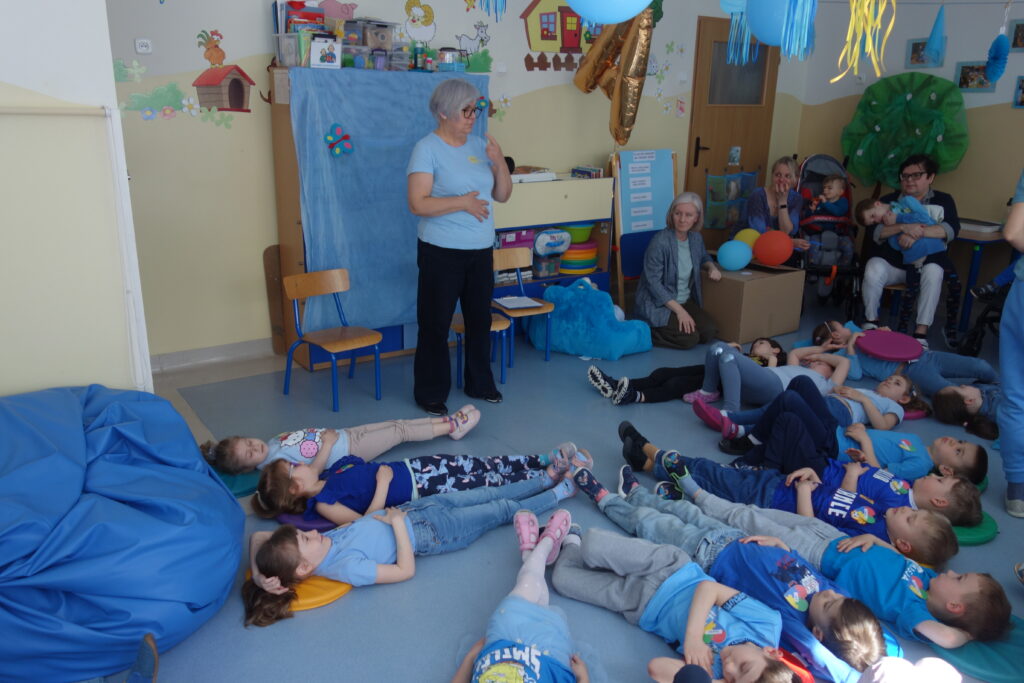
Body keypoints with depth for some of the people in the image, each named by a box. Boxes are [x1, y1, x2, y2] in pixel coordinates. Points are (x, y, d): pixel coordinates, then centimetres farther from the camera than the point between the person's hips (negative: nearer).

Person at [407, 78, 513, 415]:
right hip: (441, 252, -6)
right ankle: (430, 393, 15)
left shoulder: (480, 145, 8)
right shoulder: (427, 148, -9)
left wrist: (500, 162, -5)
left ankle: (480, 383, 31)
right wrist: (462, 202, -19)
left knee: (480, 319, 15)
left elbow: (503, 195, 11)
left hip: (481, 250, 6)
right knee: (435, 324, 1)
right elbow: (418, 204, -17)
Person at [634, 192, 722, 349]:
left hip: (686, 301, 7)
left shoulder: (696, 238, 1)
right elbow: (653, 282, -21)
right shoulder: (660, 241, -21)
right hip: (659, 303, -7)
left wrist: (711, 267, 0)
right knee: (689, 338, -23)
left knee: (709, 332, -13)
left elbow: (703, 257, 25)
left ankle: (666, 328, 9)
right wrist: (679, 311, -22)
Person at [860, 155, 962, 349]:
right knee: (873, 267, -31)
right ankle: (871, 321, -15)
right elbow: (875, 232, -10)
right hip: (891, 264, 1)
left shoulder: (942, 200, 5)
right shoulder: (889, 201, 6)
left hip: (924, 264, 0)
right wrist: (903, 227, -28)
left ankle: (921, 332, -28)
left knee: (934, 271, -33)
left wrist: (918, 232, -29)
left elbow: (952, 229, -15)